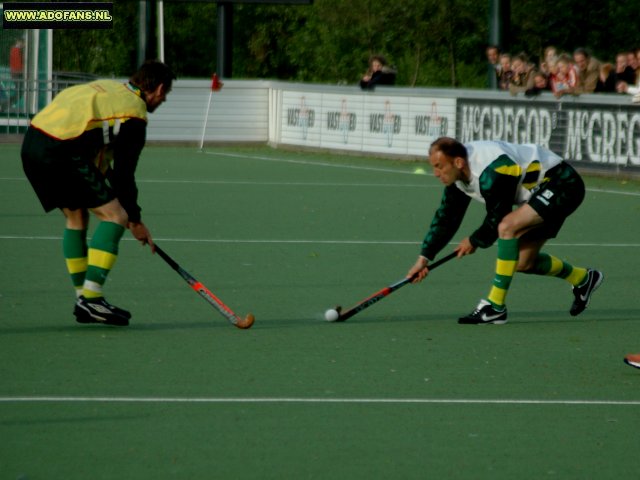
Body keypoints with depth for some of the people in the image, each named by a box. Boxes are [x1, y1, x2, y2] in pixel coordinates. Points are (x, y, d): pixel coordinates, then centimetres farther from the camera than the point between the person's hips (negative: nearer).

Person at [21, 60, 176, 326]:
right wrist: (135, 220, 13)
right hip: (61, 152, -9)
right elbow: (123, 174, 1)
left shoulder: (107, 87, 24)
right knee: (114, 216, -2)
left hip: (32, 144, 9)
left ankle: (83, 300, 26)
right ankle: (90, 299, -7)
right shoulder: (134, 113, -1)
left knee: (76, 216, 23)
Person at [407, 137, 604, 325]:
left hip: (563, 187, -10)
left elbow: (498, 219, -20)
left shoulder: (490, 175, -33)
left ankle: (495, 306, -24)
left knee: (508, 227, -29)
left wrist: (474, 241, -2)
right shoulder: (458, 171, -5)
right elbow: (446, 217, 4)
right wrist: (424, 257, 1)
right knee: (523, 262, 11)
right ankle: (583, 279, 35)